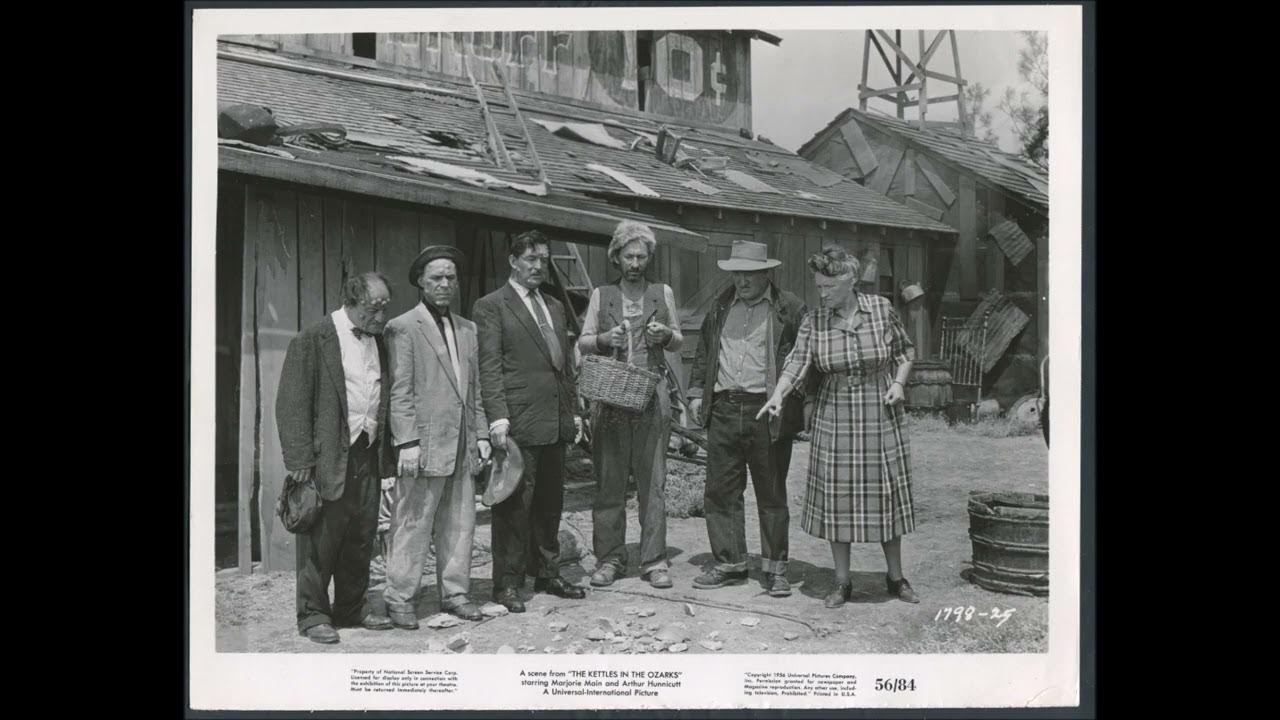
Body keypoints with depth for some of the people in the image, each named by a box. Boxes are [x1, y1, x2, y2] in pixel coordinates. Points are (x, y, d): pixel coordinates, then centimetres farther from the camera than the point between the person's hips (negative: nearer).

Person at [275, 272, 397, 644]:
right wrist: (301, 459, -15)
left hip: (367, 456, 6)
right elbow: (292, 403, -10)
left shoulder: (378, 342, 13)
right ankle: (313, 614, 10)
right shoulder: (313, 340, -8)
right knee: (321, 539, 0)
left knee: (362, 536, 11)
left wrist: (386, 457, 9)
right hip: (328, 458, -6)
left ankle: (351, 607, 24)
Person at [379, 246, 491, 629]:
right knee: (413, 525, -2)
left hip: (462, 445, 6)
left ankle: (455, 593, 20)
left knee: (460, 524, 10)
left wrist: (481, 434, 13)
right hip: (425, 444, -6)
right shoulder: (404, 328, -4)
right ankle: (399, 599, 7)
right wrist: (407, 442, -14)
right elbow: (400, 392, -8)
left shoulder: (467, 329, 17)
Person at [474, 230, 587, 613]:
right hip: (518, 422, -7)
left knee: (550, 503, 13)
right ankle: (507, 584, 5)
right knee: (515, 505, -3)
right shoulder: (491, 306, -3)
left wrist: (574, 409, 17)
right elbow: (489, 366, -10)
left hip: (556, 422, 7)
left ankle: (547, 574, 24)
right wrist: (498, 416, -18)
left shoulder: (554, 306, 20)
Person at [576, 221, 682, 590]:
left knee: (653, 480, 0)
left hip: (652, 395, 0)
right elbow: (583, 343, 9)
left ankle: (654, 560, 5)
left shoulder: (663, 293, 12)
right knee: (608, 481, 1)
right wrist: (604, 339, -11)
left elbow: (679, 340, 18)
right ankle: (609, 559, 10)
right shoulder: (601, 295, 10)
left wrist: (666, 335, -4)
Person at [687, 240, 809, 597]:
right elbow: (703, 350, 21)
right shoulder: (721, 306, 13)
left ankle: (776, 569, 14)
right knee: (720, 491, 6)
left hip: (768, 413, -4)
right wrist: (697, 392, 14)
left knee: (772, 495, 4)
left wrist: (805, 402, -9)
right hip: (723, 410, 4)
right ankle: (729, 563, 17)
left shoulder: (790, 309, -1)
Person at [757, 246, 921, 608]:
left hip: (881, 415, 0)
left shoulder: (882, 309, -4)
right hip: (834, 418, 1)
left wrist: (898, 382, -7)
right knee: (836, 498, 2)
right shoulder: (813, 322, -4)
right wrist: (778, 394, -31)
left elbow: (906, 350, 8)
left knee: (886, 494, 7)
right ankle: (842, 582, 13)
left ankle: (896, 577, 21)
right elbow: (797, 361, -15)